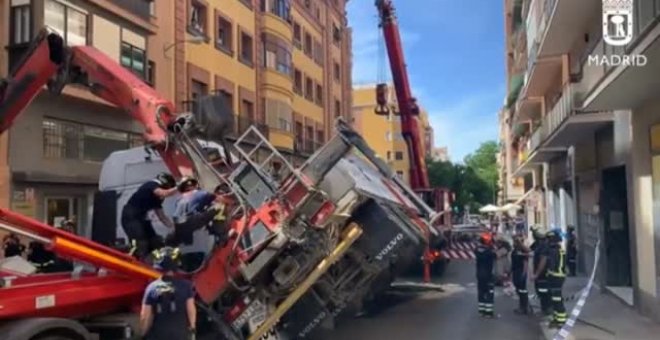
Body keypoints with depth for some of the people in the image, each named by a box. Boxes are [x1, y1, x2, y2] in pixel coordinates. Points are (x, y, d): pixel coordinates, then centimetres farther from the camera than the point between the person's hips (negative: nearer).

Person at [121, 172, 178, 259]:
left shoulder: (157, 198, 15)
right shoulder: (152, 185, -10)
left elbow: (162, 217, 15)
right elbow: (165, 193, -31)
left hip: (141, 218, 10)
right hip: (130, 217, -10)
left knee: (156, 243, 4)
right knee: (141, 244, -22)